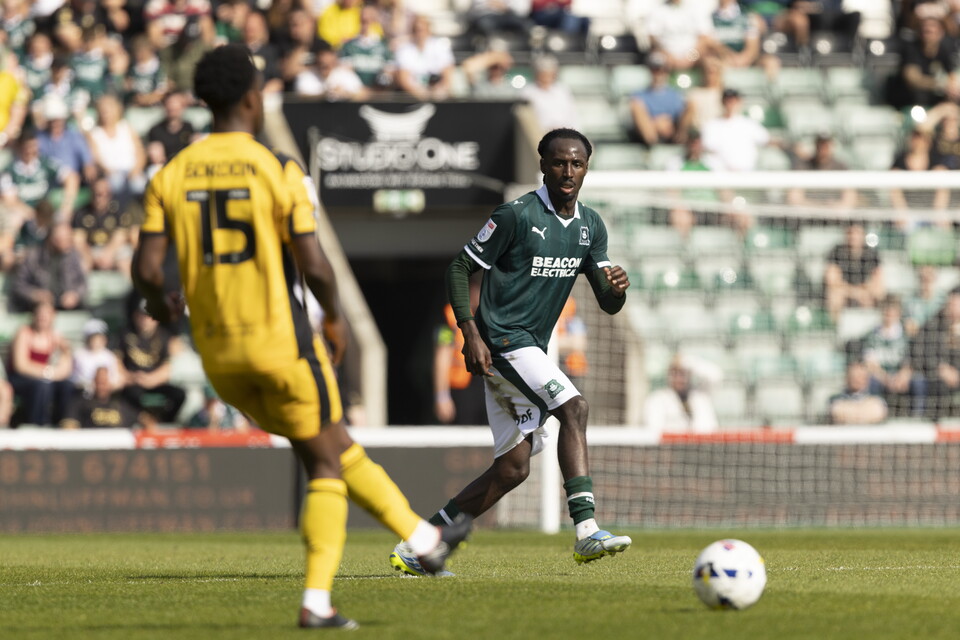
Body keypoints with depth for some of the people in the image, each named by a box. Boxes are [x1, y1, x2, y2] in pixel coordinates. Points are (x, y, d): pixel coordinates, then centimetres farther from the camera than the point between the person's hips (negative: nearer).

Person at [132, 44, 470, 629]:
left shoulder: (172, 175, 2)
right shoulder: (278, 170, -12)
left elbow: (147, 269, -3)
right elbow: (313, 264, -16)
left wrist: (162, 302, 20)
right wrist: (336, 317, 4)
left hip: (218, 350, 6)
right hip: (281, 339, -6)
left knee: (336, 445, 21)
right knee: (326, 465, 10)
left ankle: (425, 539, 31)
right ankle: (317, 601, 1)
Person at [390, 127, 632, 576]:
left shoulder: (590, 226, 11)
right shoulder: (517, 215, -10)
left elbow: (607, 304, 11)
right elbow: (459, 269, -6)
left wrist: (617, 287, -14)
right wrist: (470, 333, -15)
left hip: (532, 351, 8)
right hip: (501, 341, -8)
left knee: (512, 468, 3)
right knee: (574, 409, -24)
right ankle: (586, 531, -29)